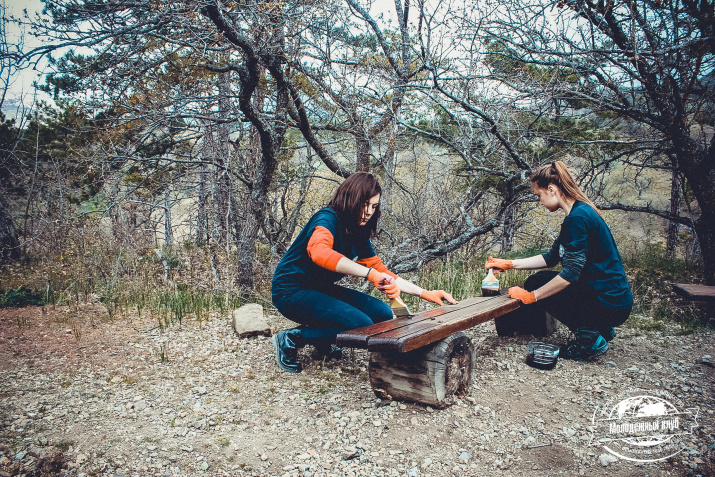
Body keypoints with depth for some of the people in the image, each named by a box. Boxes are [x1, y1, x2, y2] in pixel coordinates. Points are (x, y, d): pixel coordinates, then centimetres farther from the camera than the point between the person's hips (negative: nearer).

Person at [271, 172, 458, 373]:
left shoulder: (358, 236, 4)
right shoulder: (327, 219, -20)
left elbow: (382, 272, 10)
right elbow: (318, 251, -44)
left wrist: (425, 294, 2)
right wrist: (370, 273, -50)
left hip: (321, 289, 9)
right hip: (291, 291, -9)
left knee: (383, 313, 0)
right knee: (362, 326, -23)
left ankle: (320, 341, 12)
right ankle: (290, 338, -8)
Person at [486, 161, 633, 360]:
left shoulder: (578, 217, -21)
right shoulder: (579, 213, 10)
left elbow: (572, 272, -24)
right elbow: (550, 258, 16)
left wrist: (531, 296, -15)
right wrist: (509, 264, 13)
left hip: (610, 304, -9)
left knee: (538, 286, -4)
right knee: (536, 281, 12)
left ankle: (589, 338, -5)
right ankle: (600, 329, 15)